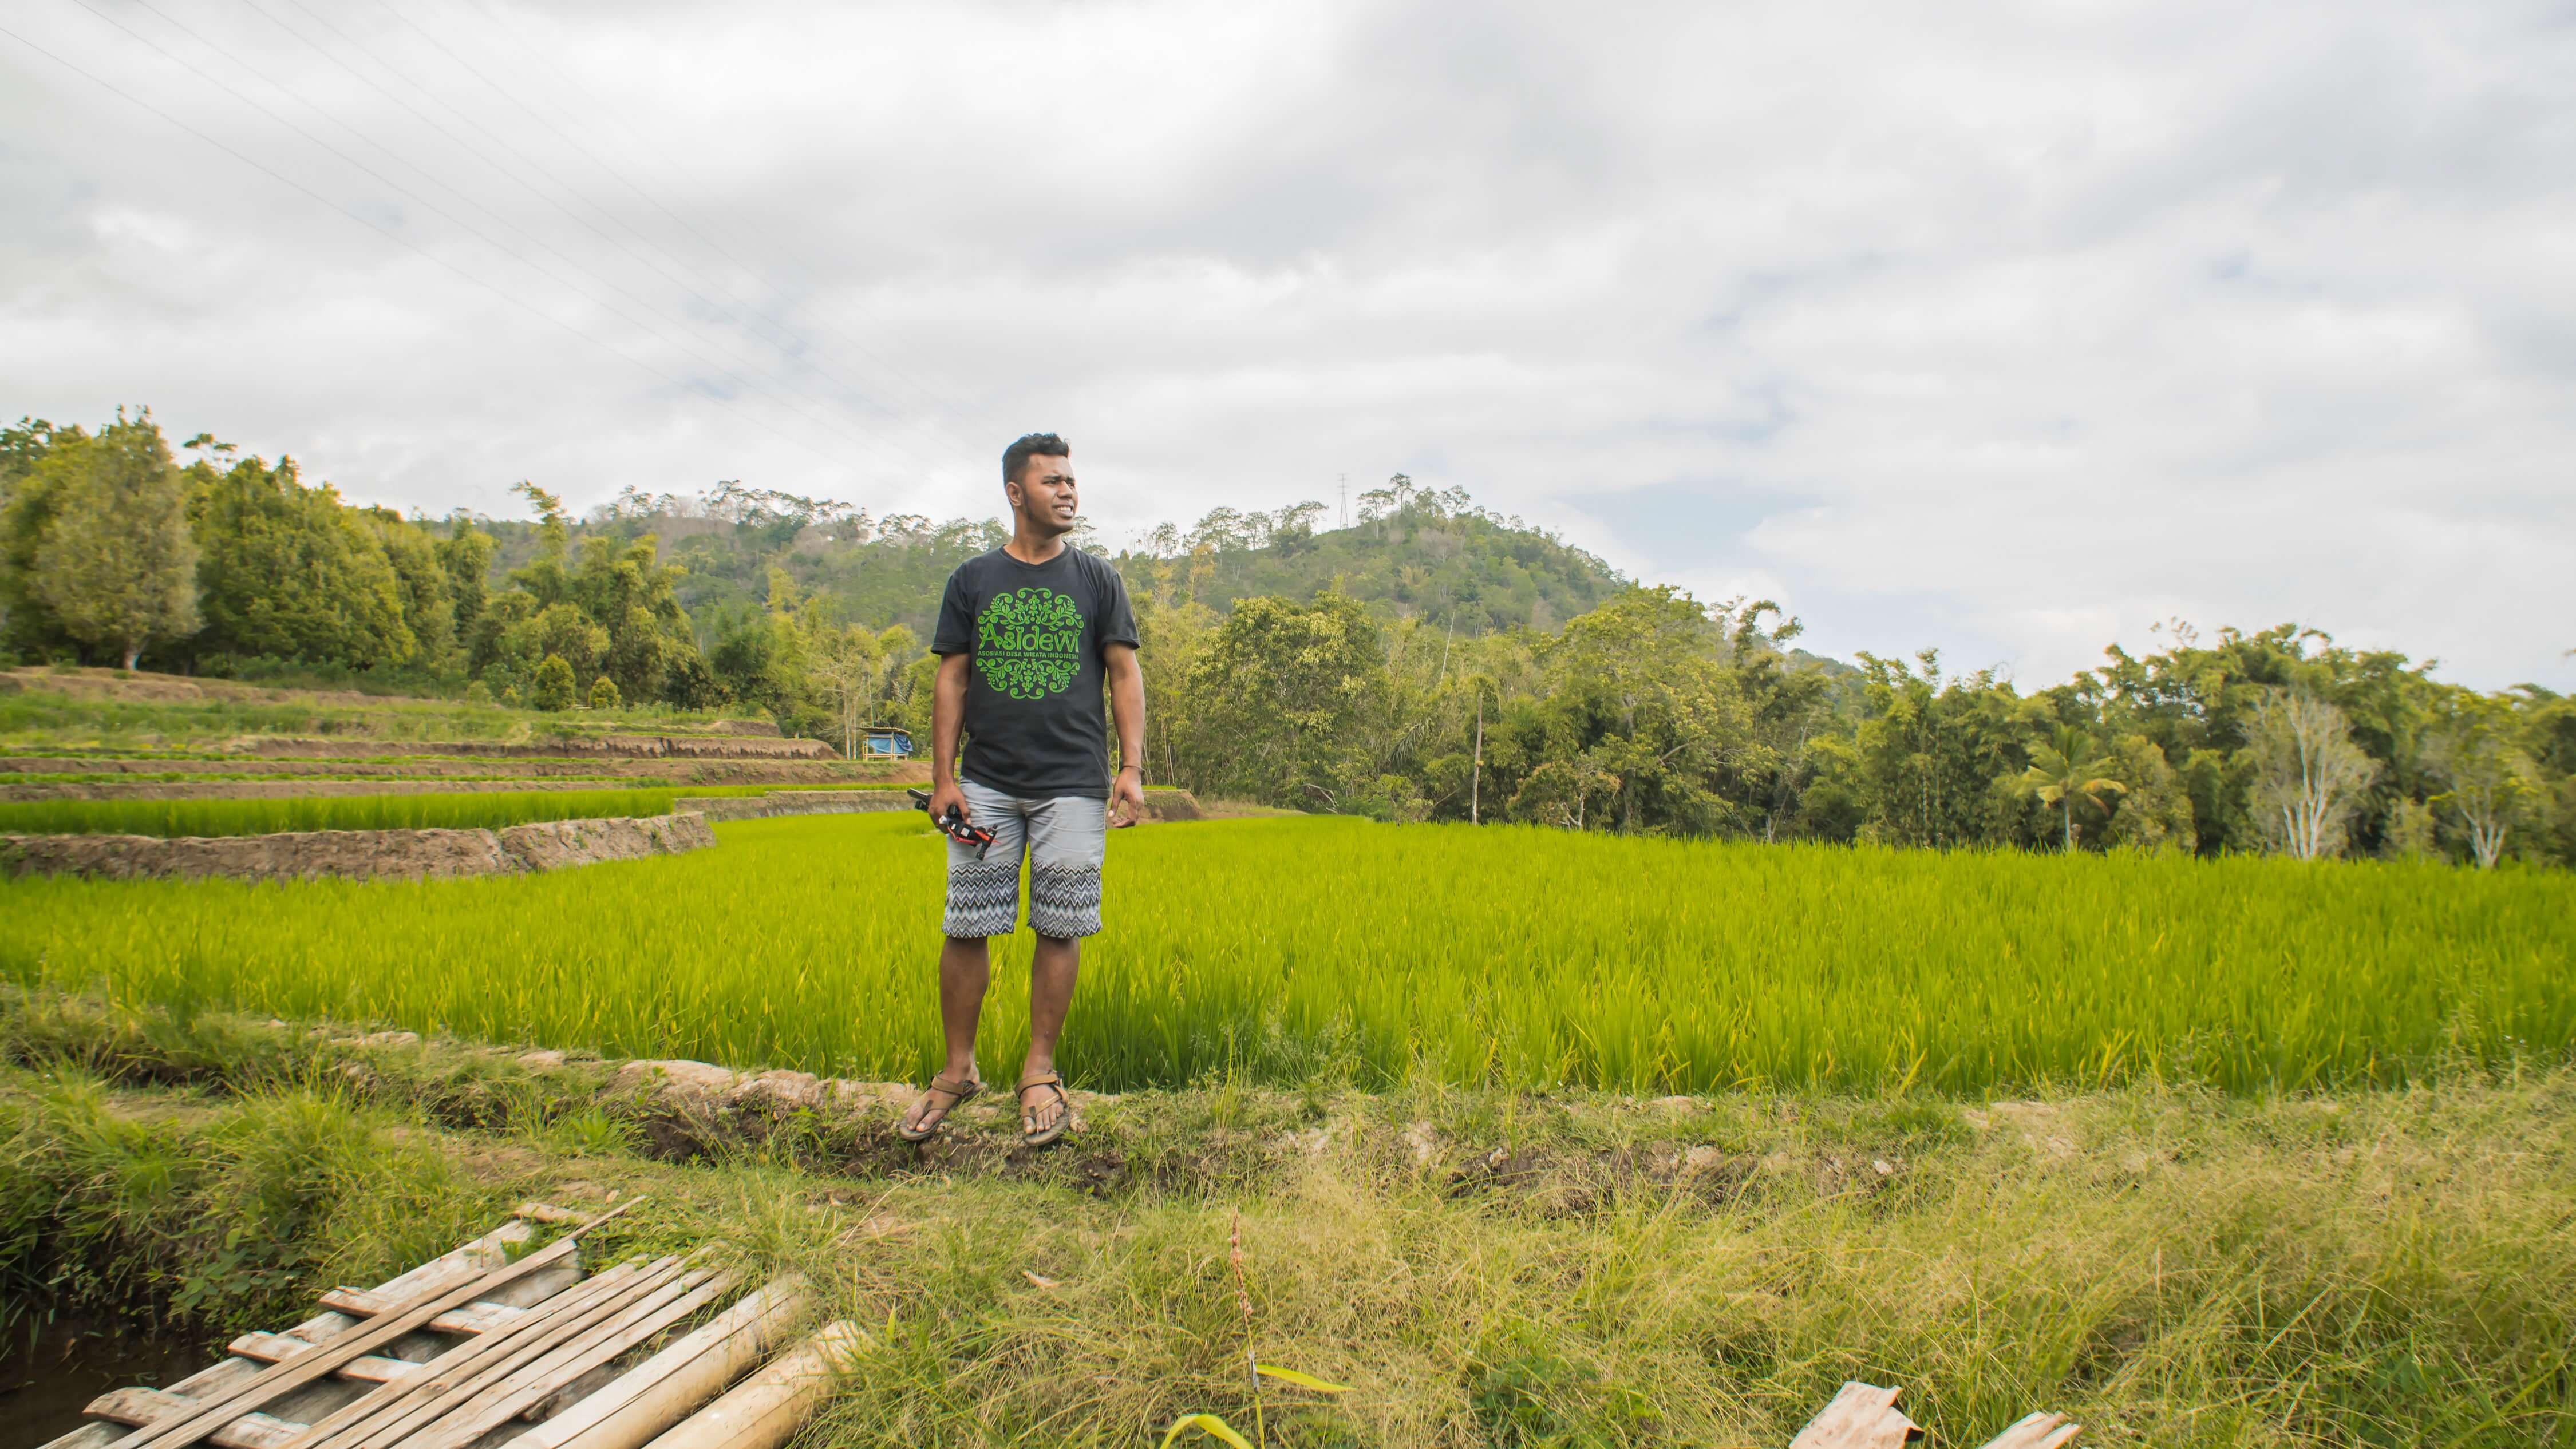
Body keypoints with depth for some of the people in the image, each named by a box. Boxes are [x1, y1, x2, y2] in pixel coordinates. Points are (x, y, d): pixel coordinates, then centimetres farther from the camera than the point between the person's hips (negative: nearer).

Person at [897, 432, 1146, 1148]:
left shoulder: (1097, 580, 7)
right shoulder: (973, 580, 9)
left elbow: (1125, 675, 4)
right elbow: (951, 681, 8)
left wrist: (1132, 767, -6)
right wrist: (943, 777, 0)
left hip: (1072, 785, 0)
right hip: (987, 785, 1)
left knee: (1059, 930, 2)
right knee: (965, 929, 1)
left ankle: (1039, 1073, 16)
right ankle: (957, 1070, 18)